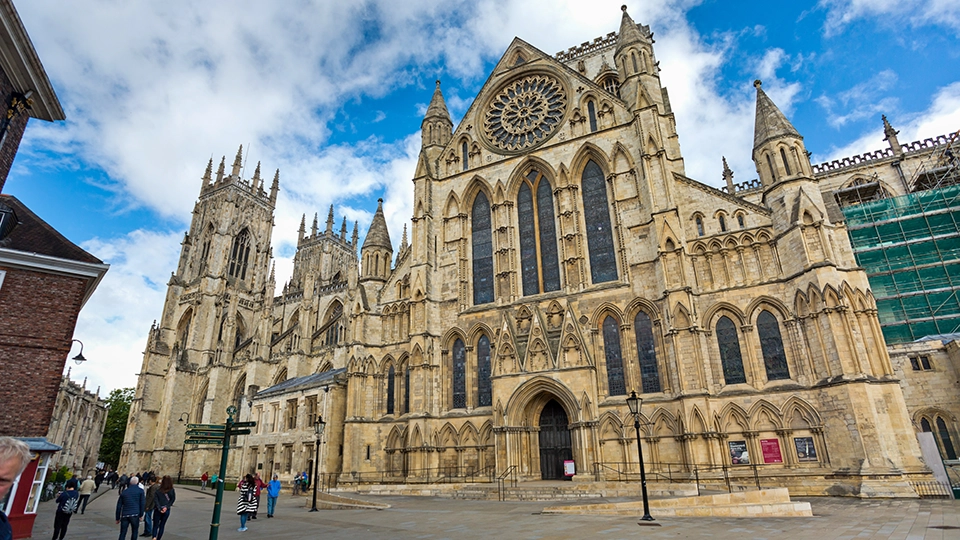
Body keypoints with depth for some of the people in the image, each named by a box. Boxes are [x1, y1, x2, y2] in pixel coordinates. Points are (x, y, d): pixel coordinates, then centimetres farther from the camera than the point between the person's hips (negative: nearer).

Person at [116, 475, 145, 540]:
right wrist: (141, 515, 2)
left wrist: (118, 518, 19)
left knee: (122, 534, 8)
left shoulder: (124, 492, 10)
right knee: (134, 532, 11)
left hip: (124, 515, 3)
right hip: (135, 515, -3)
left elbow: (119, 506, 12)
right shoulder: (140, 491, 1)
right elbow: (143, 503, -5)